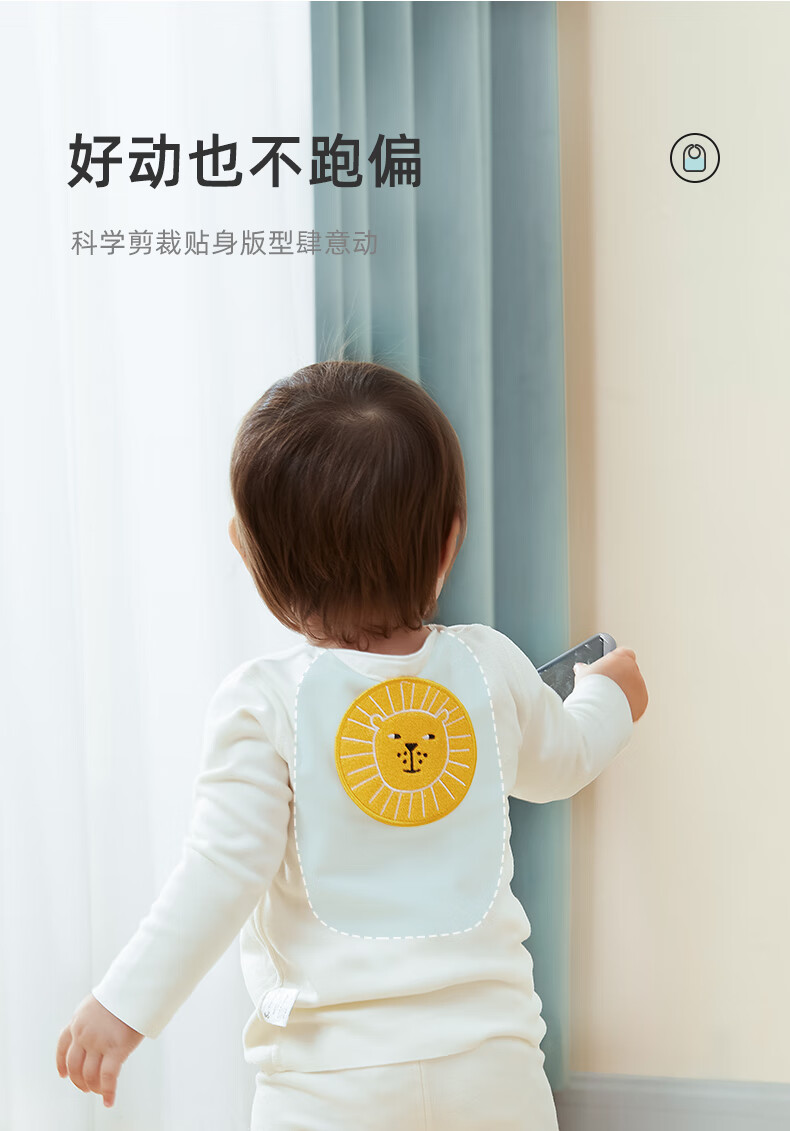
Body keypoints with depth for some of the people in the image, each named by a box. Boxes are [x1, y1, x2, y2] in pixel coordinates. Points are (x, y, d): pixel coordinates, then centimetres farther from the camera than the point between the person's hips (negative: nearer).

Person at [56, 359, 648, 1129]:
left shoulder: (262, 703, -11)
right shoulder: (492, 668, 2)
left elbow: (225, 872, -14)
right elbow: (558, 761, 22)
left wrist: (124, 1005, -5)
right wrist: (607, 695, 44)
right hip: (492, 1053, 3)